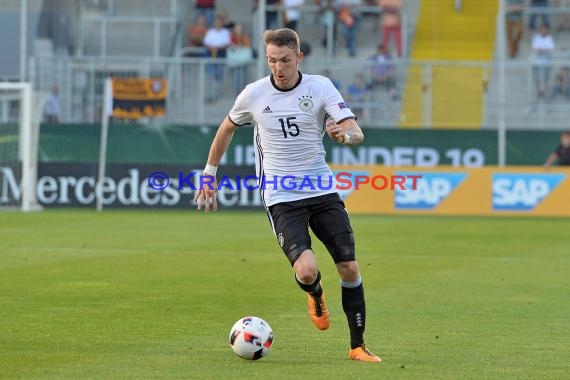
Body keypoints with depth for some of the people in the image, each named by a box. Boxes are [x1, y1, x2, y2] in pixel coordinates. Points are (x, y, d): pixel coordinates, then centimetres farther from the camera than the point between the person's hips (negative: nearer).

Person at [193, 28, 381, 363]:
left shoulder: (320, 87, -5)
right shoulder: (254, 94, -2)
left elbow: (357, 132, -13)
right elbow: (227, 128, 17)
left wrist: (346, 134, -37)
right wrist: (209, 175, 17)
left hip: (323, 192, 1)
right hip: (281, 199, -1)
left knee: (350, 268, -3)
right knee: (307, 269, -22)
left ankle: (358, 346, 13)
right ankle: (316, 297, 16)